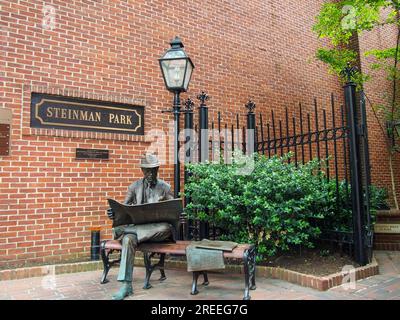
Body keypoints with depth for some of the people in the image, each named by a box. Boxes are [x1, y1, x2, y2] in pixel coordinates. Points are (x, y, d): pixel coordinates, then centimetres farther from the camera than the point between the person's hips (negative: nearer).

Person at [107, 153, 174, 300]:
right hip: (137, 226, 1)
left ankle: (122, 230, -25)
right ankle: (126, 285, -27)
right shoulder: (134, 186, 9)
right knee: (128, 239, -32)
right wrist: (114, 214, -17)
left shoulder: (165, 187, 4)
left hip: (157, 228, -1)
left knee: (166, 228, -36)